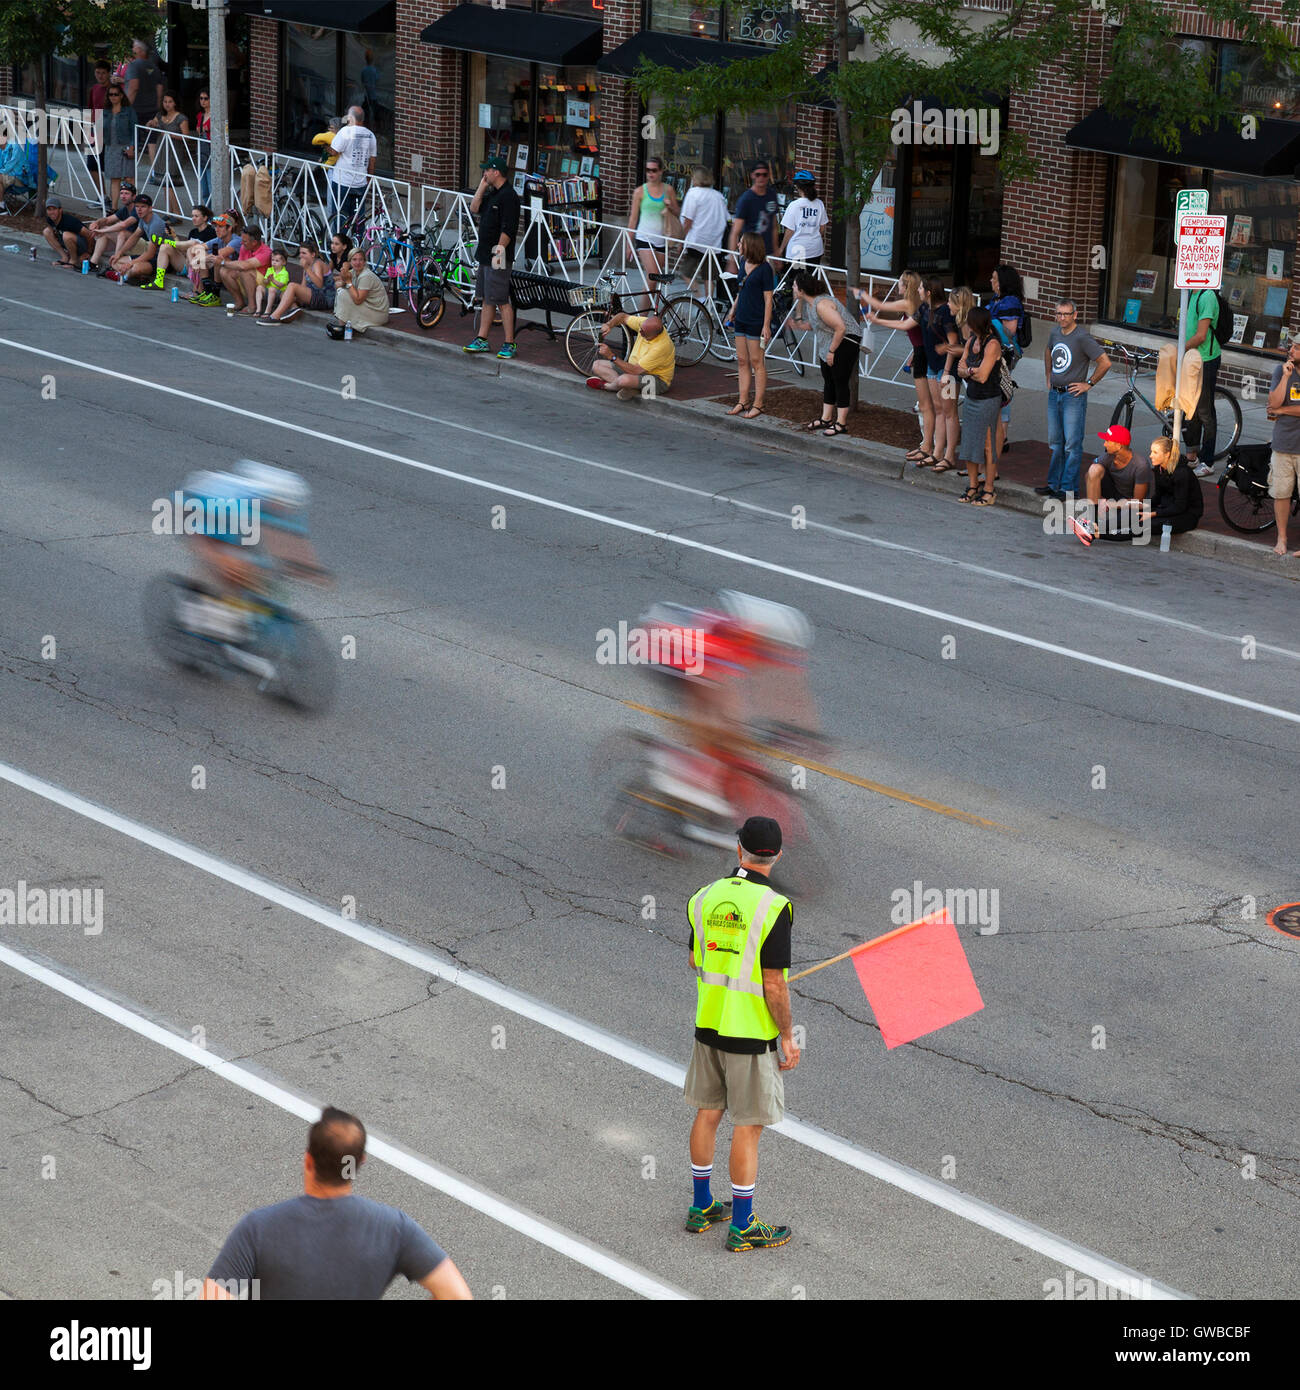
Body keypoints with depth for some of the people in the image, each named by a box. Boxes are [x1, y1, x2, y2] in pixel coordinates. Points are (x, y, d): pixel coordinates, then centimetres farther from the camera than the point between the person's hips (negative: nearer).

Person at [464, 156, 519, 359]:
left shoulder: (508, 196, -16)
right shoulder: (493, 194, 14)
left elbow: (508, 229, -21)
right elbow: (474, 209, 15)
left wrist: (499, 251, -23)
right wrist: (482, 187, 8)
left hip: (498, 257, -10)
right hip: (485, 255, 10)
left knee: (502, 301, -8)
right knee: (487, 300, 14)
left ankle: (509, 343, -5)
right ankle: (482, 340, 20)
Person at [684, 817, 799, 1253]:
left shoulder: (704, 898, 0)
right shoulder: (774, 907, -19)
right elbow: (774, 984, -19)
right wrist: (788, 1036, -8)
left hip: (708, 1022, 6)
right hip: (751, 1034, -6)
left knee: (708, 1113, 17)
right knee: (748, 1127, 2)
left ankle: (701, 1207, 28)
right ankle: (741, 1227, 7)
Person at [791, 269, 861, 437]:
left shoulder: (821, 305, -27)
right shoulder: (807, 302, 4)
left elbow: (840, 328, -29)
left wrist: (832, 351, -21)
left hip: (849, 338, -10)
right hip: (838, 338, 10)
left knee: (840, 381, -8)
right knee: (828, 377, 13)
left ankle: (841, 423, -3)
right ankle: (826, 418, 22)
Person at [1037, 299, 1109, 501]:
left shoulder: (1082, 337, -15)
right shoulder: (1055, 331, 7)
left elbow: (1105, 363, -16)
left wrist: (1088, 384, -11)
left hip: (1073, 396, -7)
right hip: (1054, 394, 8)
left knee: (1072, 444, -5)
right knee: (1056, 442, 14)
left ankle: (1069, 488, -2)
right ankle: (1054, 483, 22)